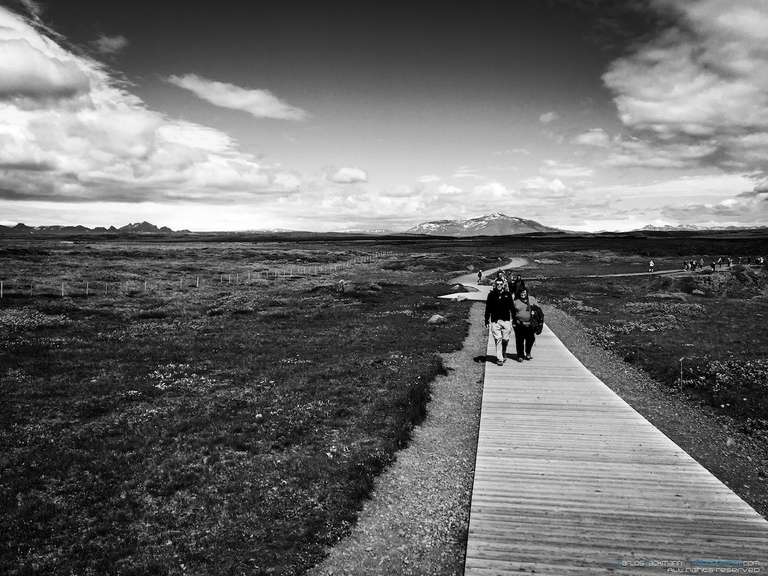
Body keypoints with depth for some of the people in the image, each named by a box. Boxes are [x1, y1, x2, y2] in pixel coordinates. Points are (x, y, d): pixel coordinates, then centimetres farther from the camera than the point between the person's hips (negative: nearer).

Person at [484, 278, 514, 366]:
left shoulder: (507, 294, 7)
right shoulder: (491, 295, 3)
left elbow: (511, 307, 12)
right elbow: (488, 308, 6)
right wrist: (487, 319, 4)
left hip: (506, 320, 1)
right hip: (495, 321, -1)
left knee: (505, 339, 3)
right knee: (498, 339, -4)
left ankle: (504, 353, 31)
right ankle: (499, 359, 3)